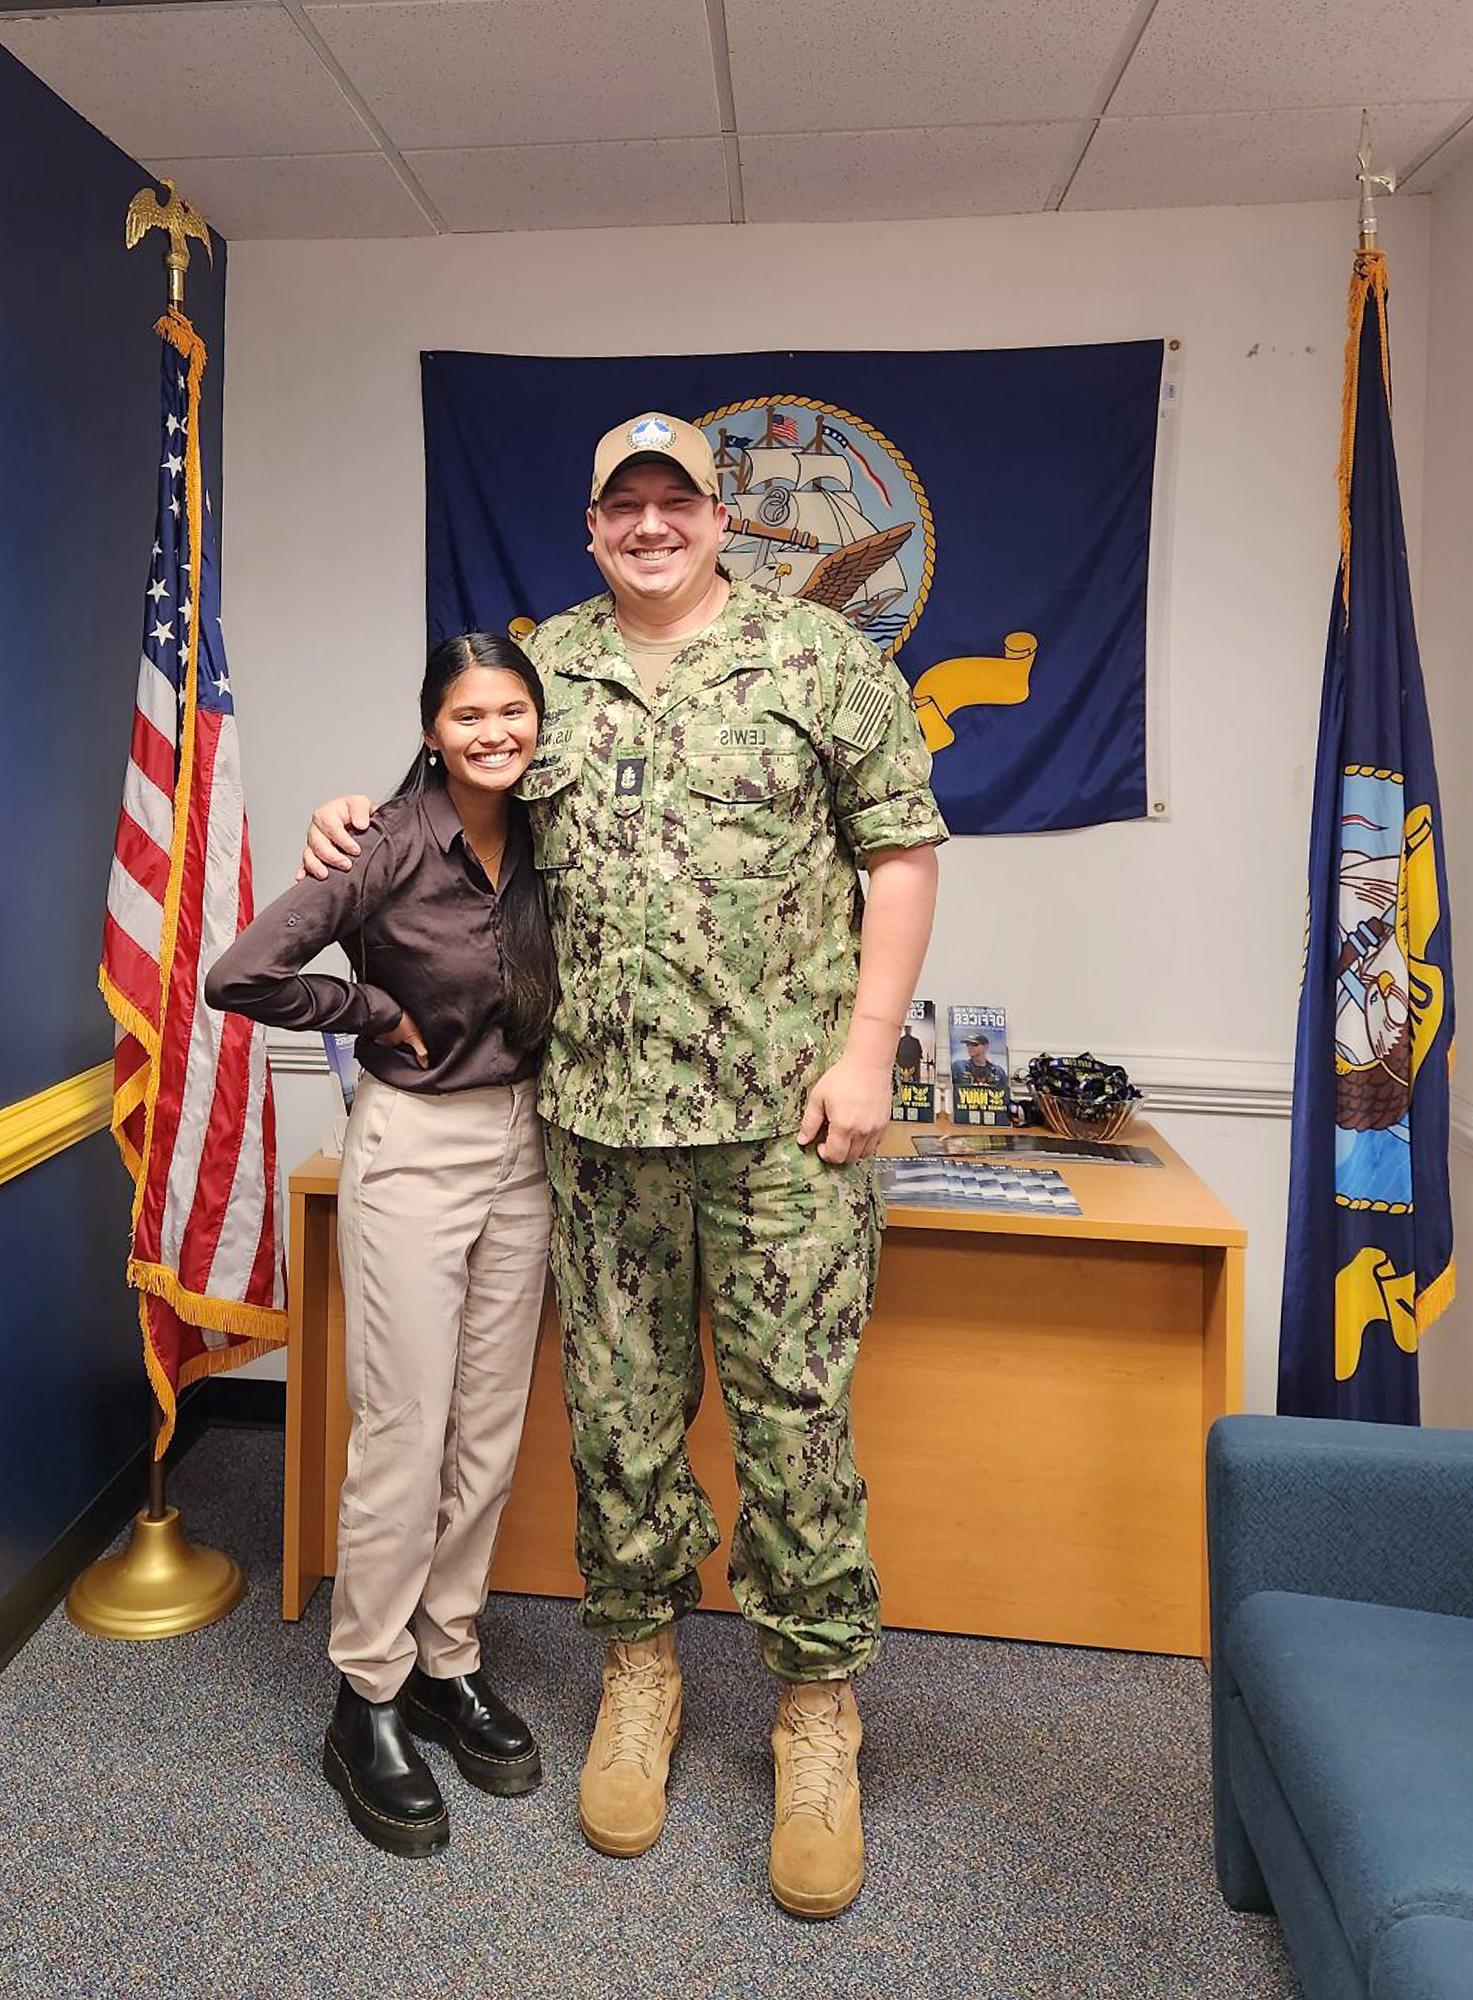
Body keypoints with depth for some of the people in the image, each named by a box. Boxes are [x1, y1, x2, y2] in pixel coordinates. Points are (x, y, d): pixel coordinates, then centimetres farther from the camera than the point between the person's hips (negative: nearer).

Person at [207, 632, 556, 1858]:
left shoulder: (543, 841, 3)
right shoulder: (391, 848, -14)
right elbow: (242, 975, -18)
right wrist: (378, 1010, -10)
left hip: (522, 1144, 6)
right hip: (415, 1148, -5)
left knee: (490, 1432, 12)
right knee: (404, 1436, 1)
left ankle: (448, 1663, 30)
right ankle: (368, 1701, 20)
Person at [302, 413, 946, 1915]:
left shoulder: (821, 659, 2)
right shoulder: (543, 667, 13)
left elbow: (901, 849, 0)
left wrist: (866, 1044, -8)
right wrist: (362, 818, 7)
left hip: (783, 1117, -3)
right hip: (597, 1113, 3)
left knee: (793, 1408, 3)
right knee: (618, 1406, 12)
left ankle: (817, 1704, 23)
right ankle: (640, 1663, 33)